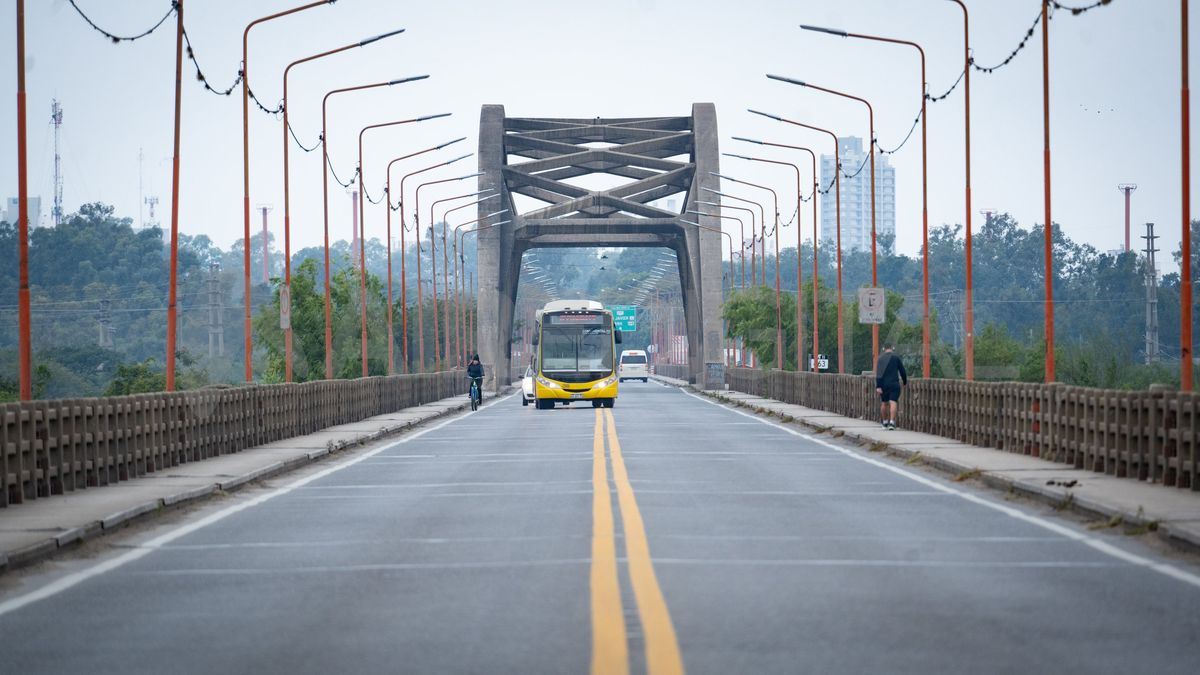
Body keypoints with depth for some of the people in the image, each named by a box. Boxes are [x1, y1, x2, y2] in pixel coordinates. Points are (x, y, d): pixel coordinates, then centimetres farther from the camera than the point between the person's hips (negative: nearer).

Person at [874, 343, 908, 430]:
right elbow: (902, 370, 2)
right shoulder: (896, 356, -1)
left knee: (884, 403, 16)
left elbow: (878, 374, -7)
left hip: (883, 384, 3)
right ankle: (892, 422, -22)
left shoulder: (881, 358, 3)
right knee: (893, 403, -9)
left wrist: (878, 386, -11)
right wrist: (905, 381, 19)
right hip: (894, 384, -3)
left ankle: (885, 423, 25)